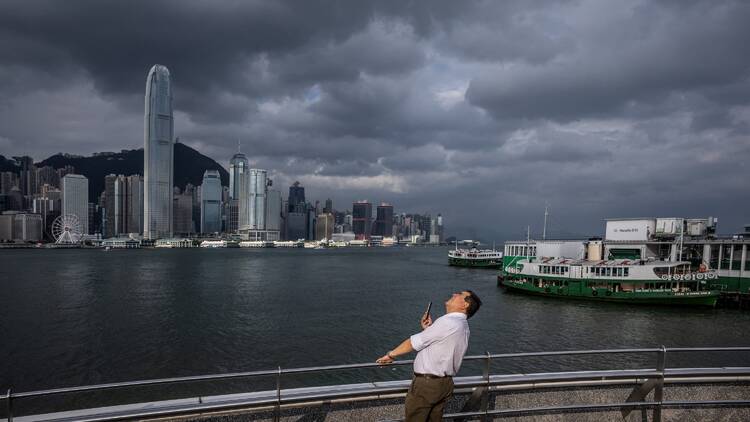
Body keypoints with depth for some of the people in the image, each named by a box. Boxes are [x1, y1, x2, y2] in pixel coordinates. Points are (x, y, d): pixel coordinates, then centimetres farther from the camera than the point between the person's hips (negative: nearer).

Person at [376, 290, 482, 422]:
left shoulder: (447, 322, -20)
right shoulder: (463, 326, 10)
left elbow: (414, 342, -12)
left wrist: (391, 354, 0)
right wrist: (428, 329, 4)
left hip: (426, 383, -9)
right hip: (446, 383, 9)